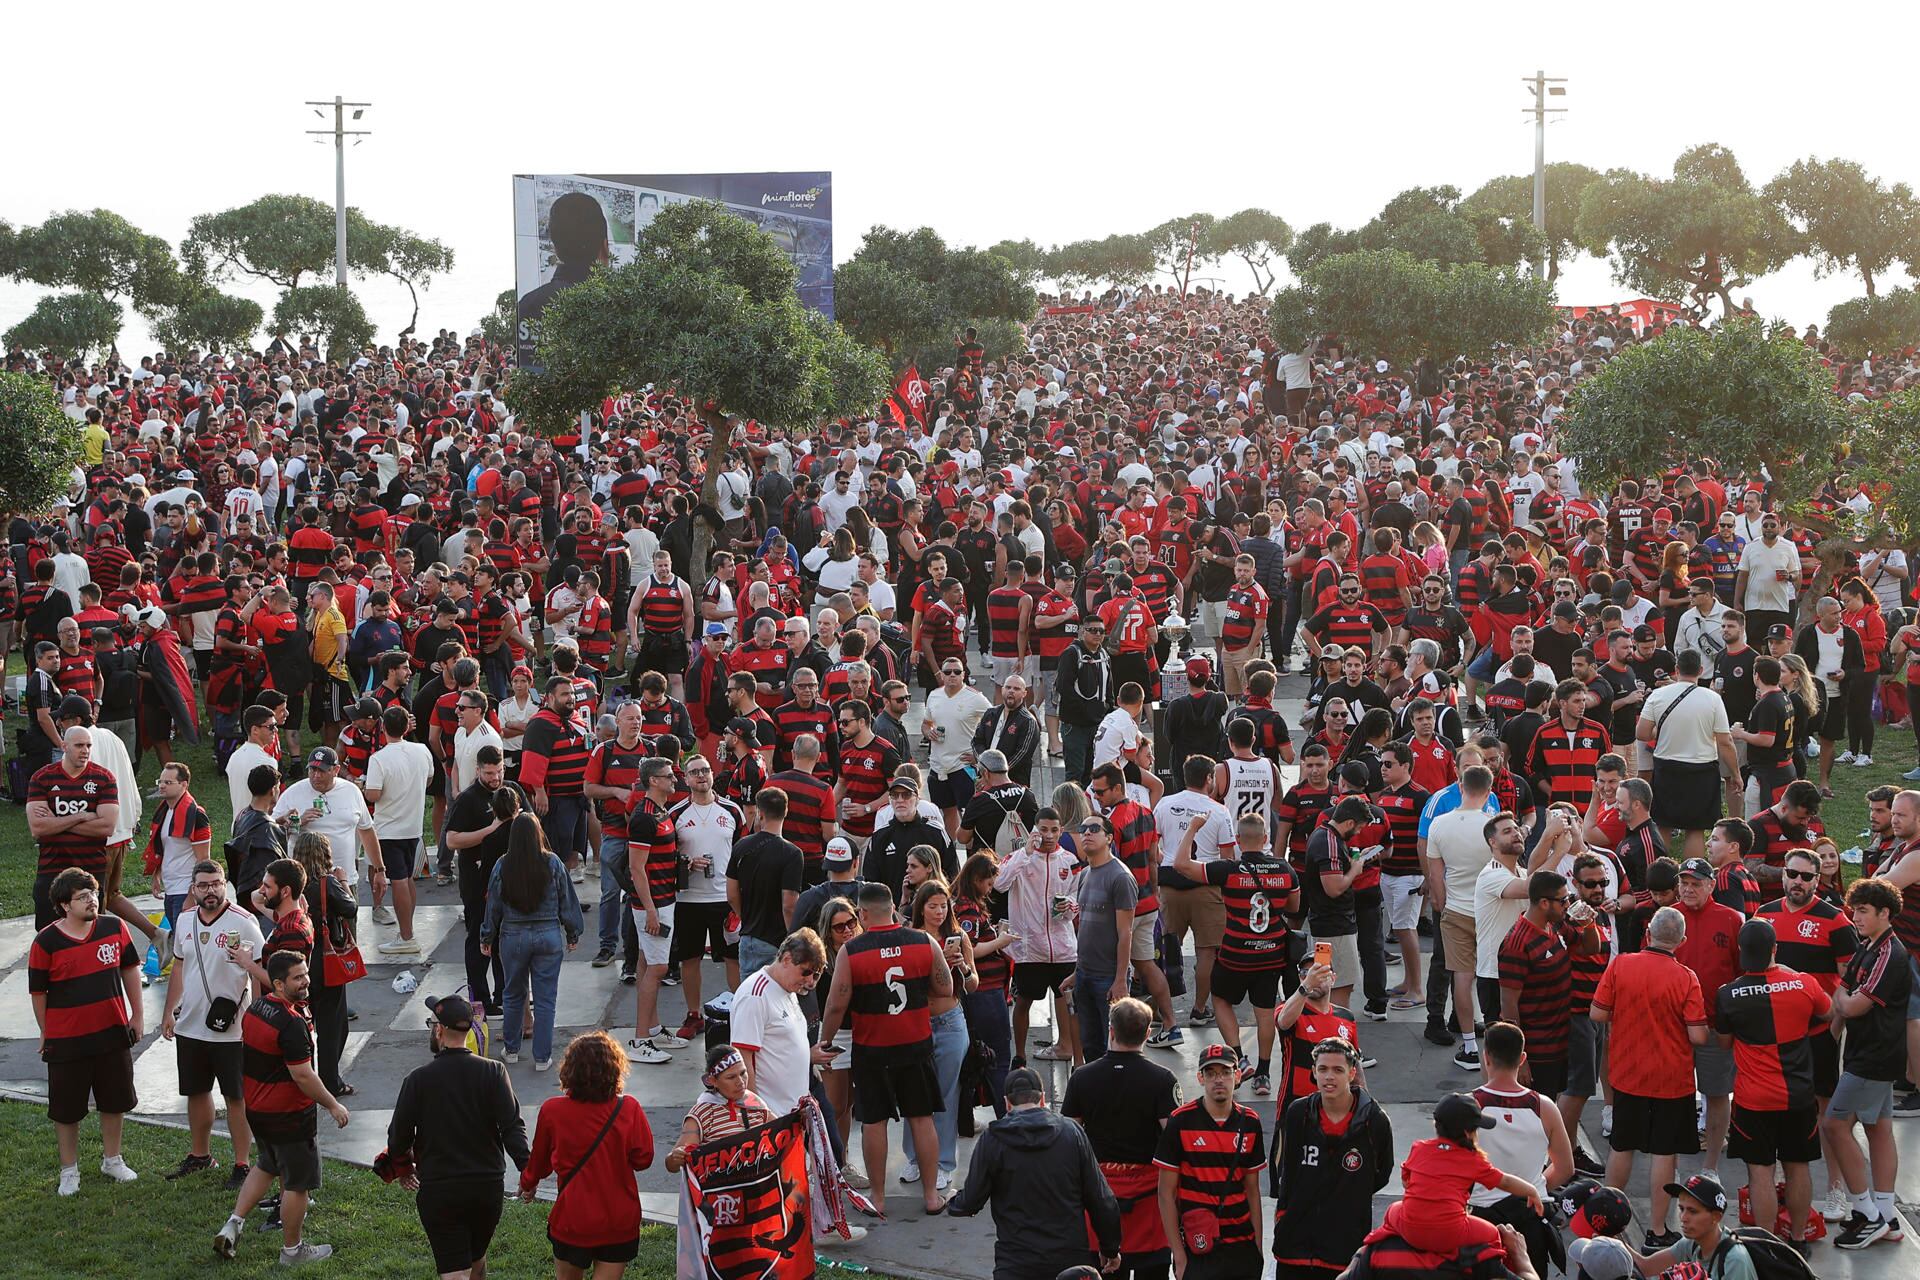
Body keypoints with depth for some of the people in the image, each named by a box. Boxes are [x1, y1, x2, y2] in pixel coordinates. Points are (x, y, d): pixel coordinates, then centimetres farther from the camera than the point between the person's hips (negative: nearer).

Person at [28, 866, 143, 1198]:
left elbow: (130, 969, 9)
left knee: (114, 1100, 17)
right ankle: (69, 1170, 24)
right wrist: (46, 1034, 2)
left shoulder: (114, 927, -5)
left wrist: (137, 1015, 11)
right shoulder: (46, 941, -13)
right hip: (66, 1039, -3)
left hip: (112, 1033, 3)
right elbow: (38, 991, -4)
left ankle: (112, 1159, 36)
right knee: (66, 1109, 8)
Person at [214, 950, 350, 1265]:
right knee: (298, 1182, 8)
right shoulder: (292, 1023, -27)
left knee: (267, 1165, 29)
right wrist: (333, 1105, -15)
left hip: (255, 1107, 9)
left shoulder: (256, 1008, 1)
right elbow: (303, 1076, -26)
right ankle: (292, 1249, 21)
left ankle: (233, 1224, 22)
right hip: (288, 1115, -9)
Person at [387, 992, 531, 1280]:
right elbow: (511, 1126, -13)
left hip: (437, 1190, -3)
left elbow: (399, 1135, 0)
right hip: (487, 1185, 3)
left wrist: (402, 1166, 18)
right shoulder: (493, 1072, -6)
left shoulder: (418, 1079, -8)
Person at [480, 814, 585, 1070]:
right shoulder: (553, 863, -9)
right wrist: (573, 934, 13)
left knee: (513, 995, 18)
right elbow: (567, 902, 0)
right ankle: (542, 1057, 7)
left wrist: (487, 938, 14)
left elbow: (493, 905, 1)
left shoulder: (503, 866, -8)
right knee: (545, 999, 5)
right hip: (548, 936, -1)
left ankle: (512, 1049, 27)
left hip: (512, 936, 1)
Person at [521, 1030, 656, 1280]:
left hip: (571, 1220, 0)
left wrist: (527, 1184, 27)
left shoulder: (552, 1111, -11)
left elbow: (539, 1159, 6)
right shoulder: (629, 1110, -14)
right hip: (620, 1222, 0)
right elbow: (643, 1158, -7)